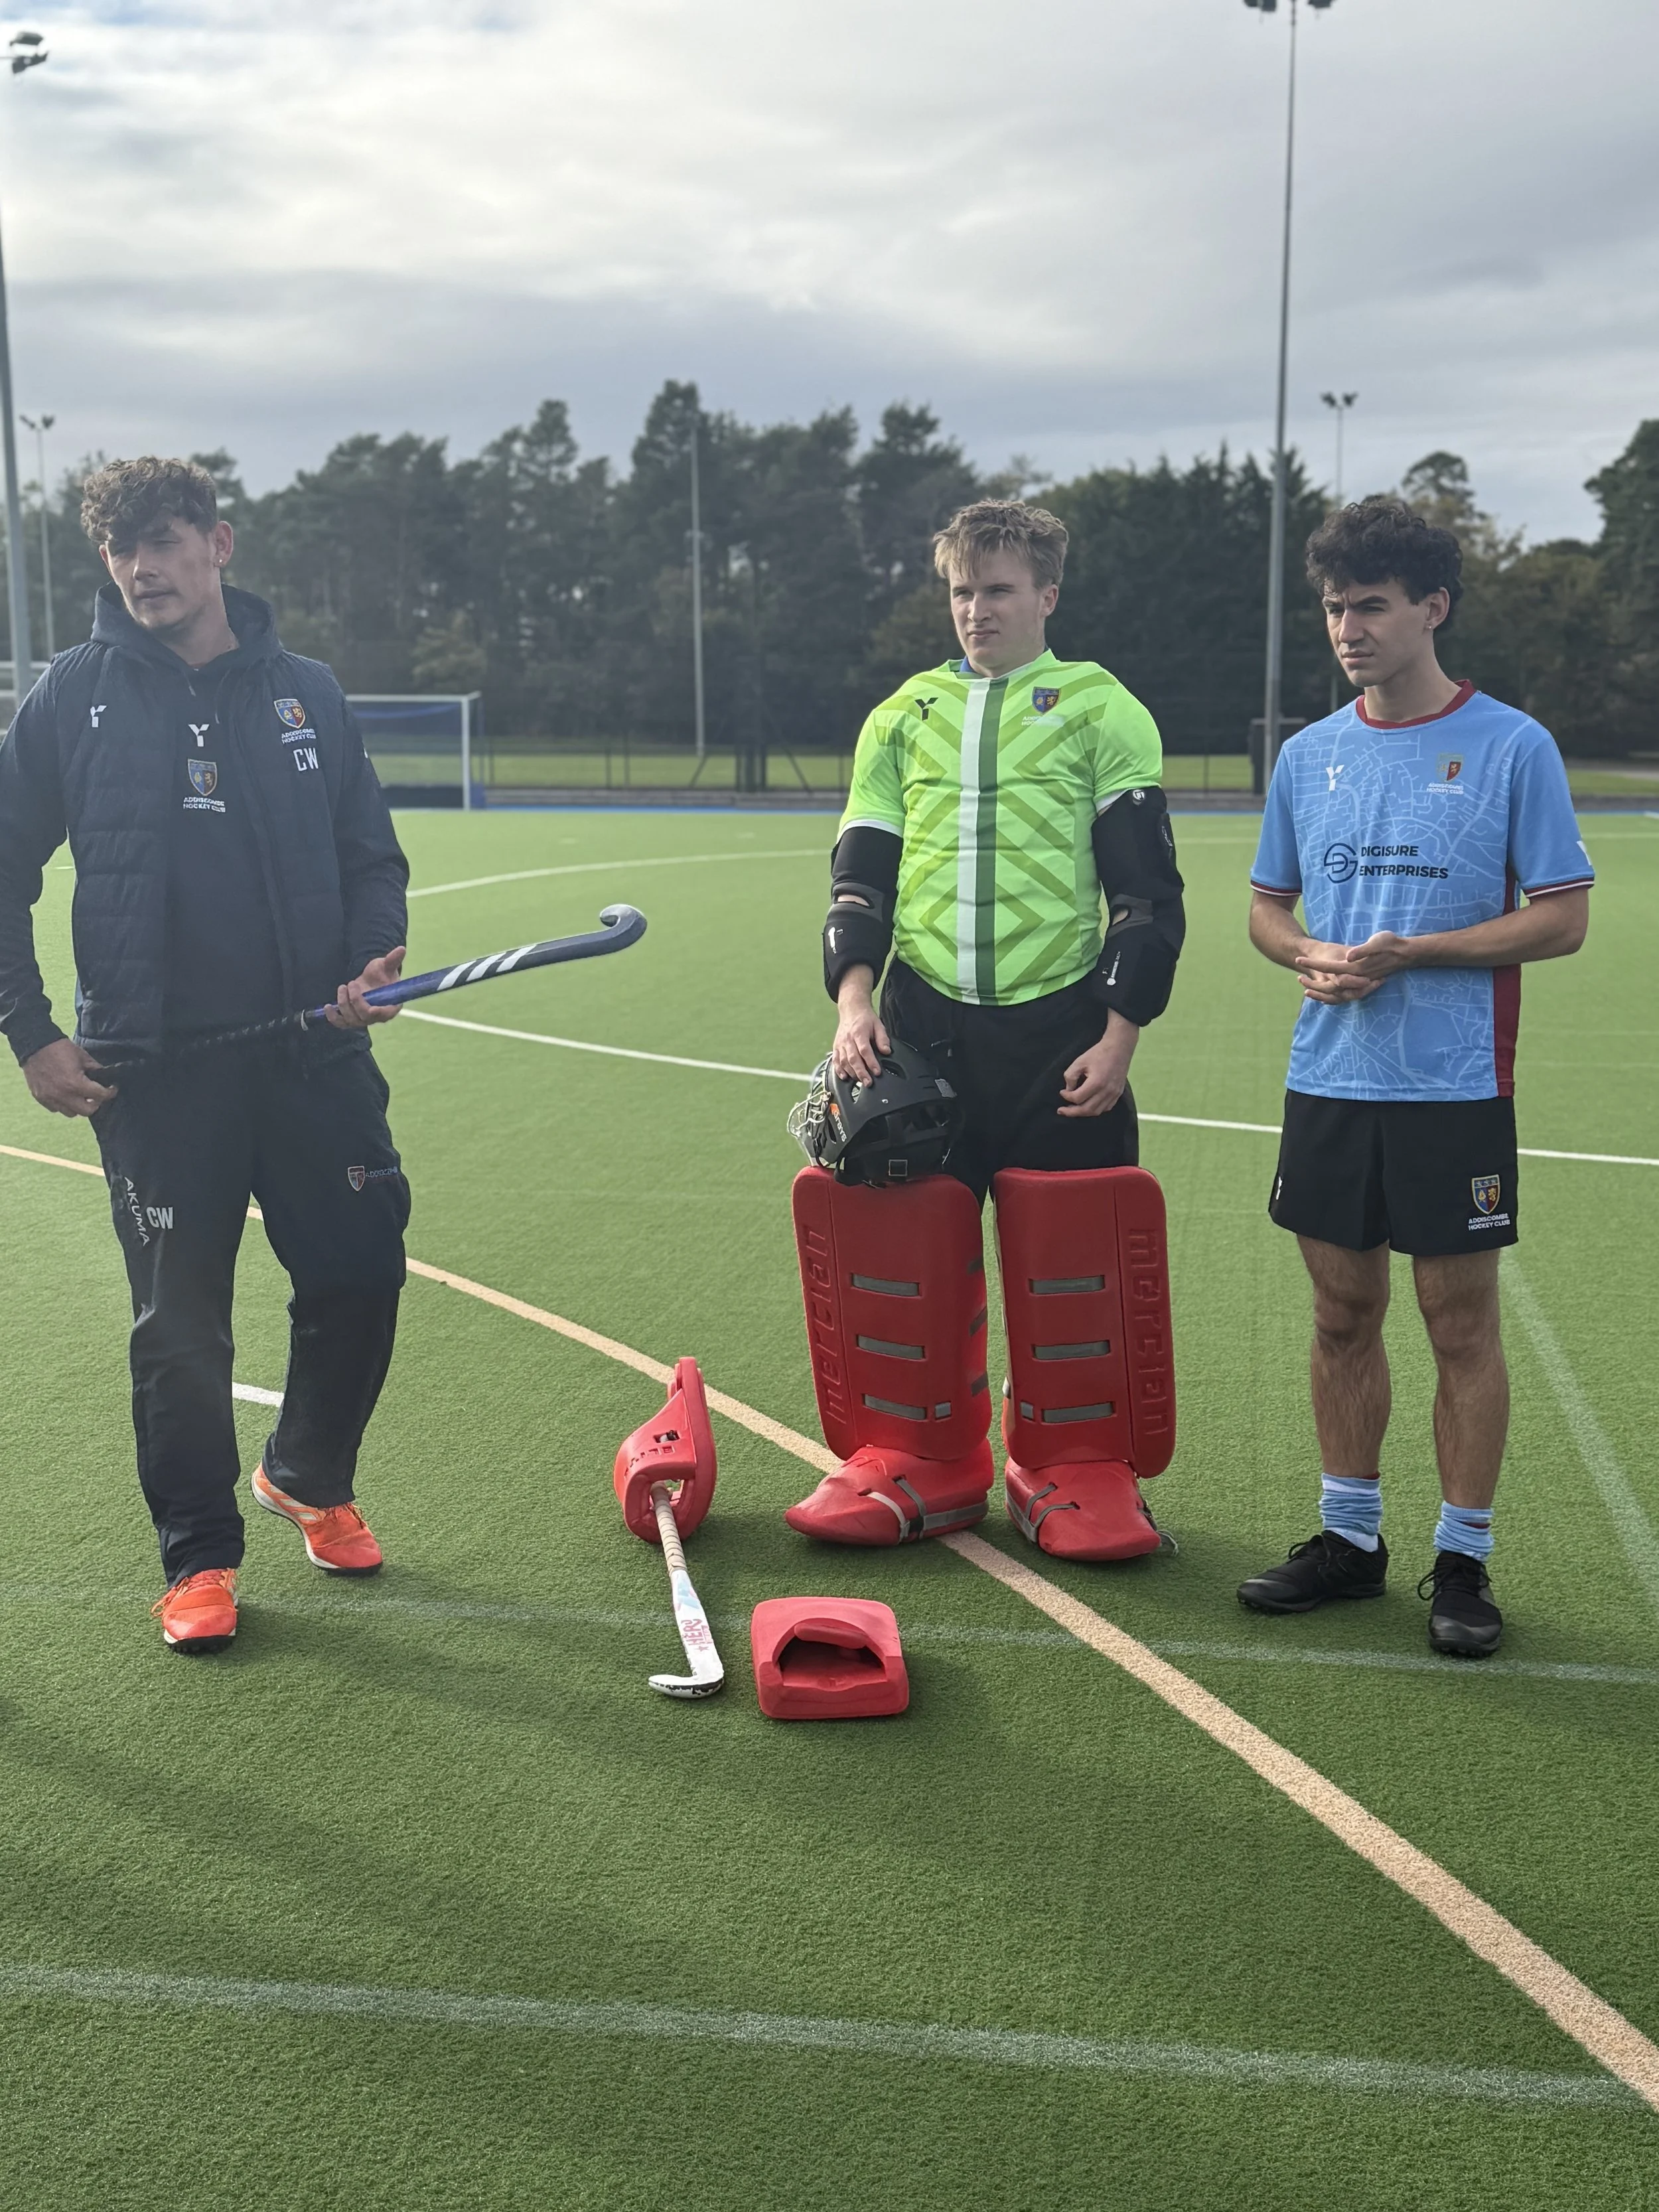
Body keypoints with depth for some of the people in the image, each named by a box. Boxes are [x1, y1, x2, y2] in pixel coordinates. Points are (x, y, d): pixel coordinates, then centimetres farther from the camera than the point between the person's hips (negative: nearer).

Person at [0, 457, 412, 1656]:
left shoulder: (306, 693, 7)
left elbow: (372, 855, 13)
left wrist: (376, 961, -6)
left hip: (315, 1055, 2)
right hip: (154, 1072, -2)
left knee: (359, 1276, 5)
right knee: (181, 1322, 4)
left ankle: (310, 1478, 33)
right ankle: (199, 1557, 21)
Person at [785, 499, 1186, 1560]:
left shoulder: (1104, 712, 3)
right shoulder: (903, 717, 13)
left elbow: (1149, 892, 1)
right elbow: (861, 876, 12)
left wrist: (1118, 1036, -6)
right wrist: (854, 1000, -3)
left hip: (1059, 1028, -3)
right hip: (923, 1030, 3)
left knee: (1074, 1258, 2)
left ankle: (1080, 1471, 18)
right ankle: (928, 1460, 22)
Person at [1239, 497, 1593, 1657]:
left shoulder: (1513, 746, -4)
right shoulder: (1308, 755, 9)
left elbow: (1562, 916, -6)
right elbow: (1268, 906, 17)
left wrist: (1411, 953, -16)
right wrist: (1311, 955, -6)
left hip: (1454, 1088, -4)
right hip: (1329, 1082, 4)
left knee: (1462, 1323, 3)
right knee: (1344, 1315, 11)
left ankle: (1463, 1560, 15)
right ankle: (1350, 1538, 24)